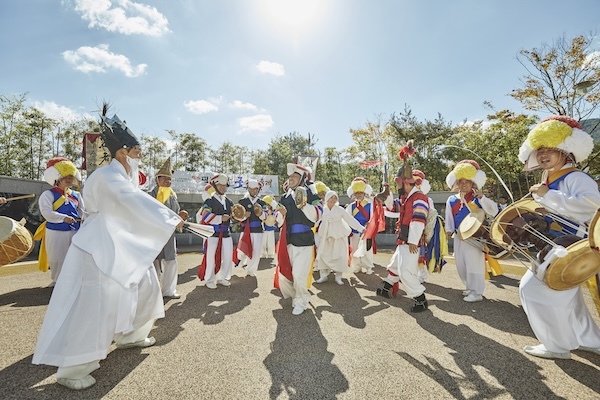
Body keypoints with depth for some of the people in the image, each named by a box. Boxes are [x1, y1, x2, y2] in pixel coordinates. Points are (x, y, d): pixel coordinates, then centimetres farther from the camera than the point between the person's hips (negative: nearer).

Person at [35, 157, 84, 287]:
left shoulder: (76, 195, 10)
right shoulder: (48, 194, -6)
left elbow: (82, 210, 12)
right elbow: (46, 212, -19)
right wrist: (64, 218, -32)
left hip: (75, 231, 4)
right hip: (56, 232, -4)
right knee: (57, 258, 6)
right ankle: (57, 280, 25)